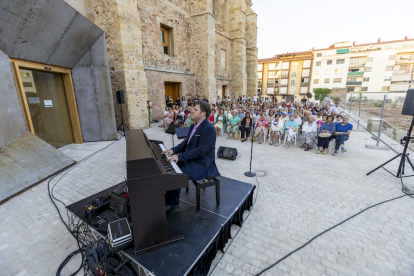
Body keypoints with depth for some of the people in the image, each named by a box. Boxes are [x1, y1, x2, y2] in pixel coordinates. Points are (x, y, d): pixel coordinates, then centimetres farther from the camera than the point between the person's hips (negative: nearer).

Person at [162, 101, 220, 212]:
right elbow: (186, 142, 14)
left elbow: (200, 150, -27)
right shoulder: (194, 125, 7)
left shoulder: (209, 128, -22)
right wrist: (173, 150, -1)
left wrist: (180, 156, -28)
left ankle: (172, 202, 9)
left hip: (201, 163, -9)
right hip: (190, 159, 9)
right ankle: (167, 197, 19)